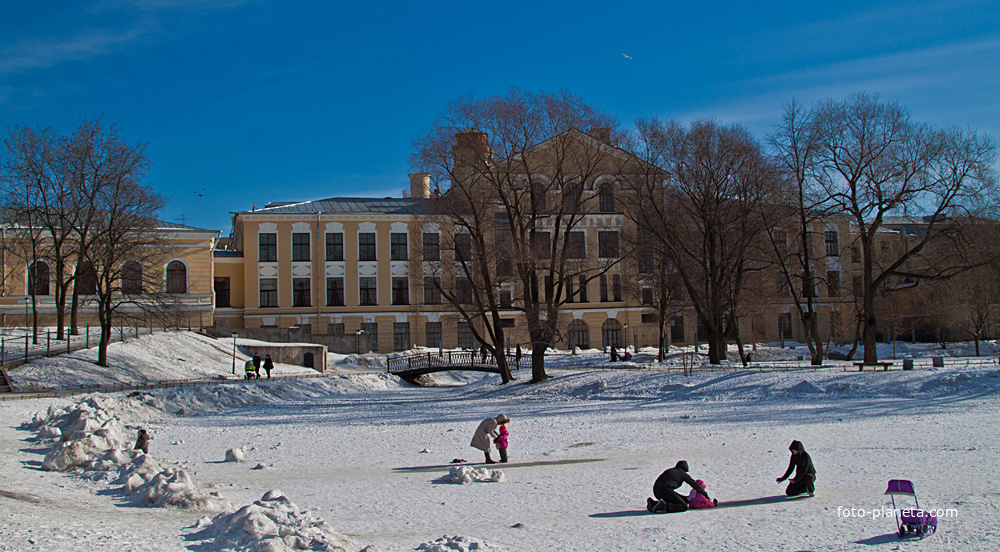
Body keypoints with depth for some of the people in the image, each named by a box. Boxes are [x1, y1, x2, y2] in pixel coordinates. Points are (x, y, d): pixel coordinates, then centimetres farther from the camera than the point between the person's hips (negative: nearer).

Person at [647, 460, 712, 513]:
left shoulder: (669, 471, 29)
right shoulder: (683, 473, 12)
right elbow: (694, 484, 13)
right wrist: (705, 494, 24)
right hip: (666, 491, -7)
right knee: (684, 506, -1)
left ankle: (653, 503, 5)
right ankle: (665, 506, -23)